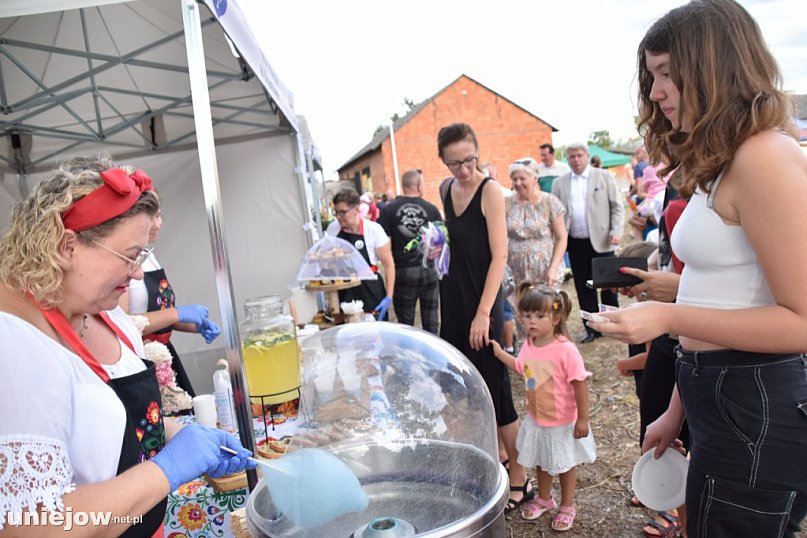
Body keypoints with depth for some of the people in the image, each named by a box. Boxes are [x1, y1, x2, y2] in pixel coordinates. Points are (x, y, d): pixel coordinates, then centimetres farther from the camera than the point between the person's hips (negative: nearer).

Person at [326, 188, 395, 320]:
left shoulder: (374, 230, -11)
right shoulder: (332, 229, 0)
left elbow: (389, 265, -6)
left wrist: (389, 297, -11)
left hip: (370, 294, -3)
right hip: (343, 294, 3)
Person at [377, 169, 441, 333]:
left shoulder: (388, 209, -4)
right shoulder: (431, 209, -2)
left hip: (403, 272, -1)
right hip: (430, 270, 1)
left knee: (406, 324, 8)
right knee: (431, 323, 10)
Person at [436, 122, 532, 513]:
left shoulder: (490, 189, -12)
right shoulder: (446, 189, 8)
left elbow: (499, 255, -18)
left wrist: (484, 313, -22)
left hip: (481, 301, -7)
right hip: (453, 299, 7)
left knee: (494, 389, -2)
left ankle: (519, 477, 14)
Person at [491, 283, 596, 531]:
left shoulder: (565, 350, -29)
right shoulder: (528, 345, -9)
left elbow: (580, 385, -23)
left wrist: (583, 419, -19)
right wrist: (499, 352, 8)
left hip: (562, 423, -6)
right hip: (536, 419, 6)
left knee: (565, 463, 18)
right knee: (541, 461, 25)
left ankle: (567, 506, 41)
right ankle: (544, 498, 49)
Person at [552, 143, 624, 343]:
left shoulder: (604, 176, 3)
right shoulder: (559, 183, 8)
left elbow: (617, 206, 2)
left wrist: (616, 232, -10)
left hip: (601, 241, -2)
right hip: (575, 243, 2)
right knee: (583, 287, 7)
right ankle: (592, 328, 18)